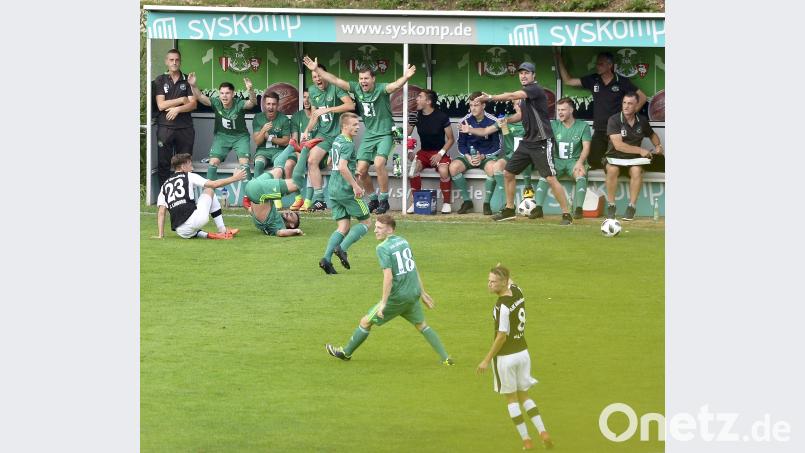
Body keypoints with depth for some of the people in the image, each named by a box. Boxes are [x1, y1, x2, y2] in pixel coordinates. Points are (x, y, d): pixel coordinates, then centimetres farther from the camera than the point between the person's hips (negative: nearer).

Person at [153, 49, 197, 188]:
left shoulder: (187, 80, 9)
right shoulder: (160, 80, 6)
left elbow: (193, 104, 1)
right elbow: (161, 105, -4)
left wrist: (177, 109, -14)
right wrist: (181, 100, -4)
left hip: (185, 127, 1)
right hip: (165, 127, -1)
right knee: (163, 163, -2)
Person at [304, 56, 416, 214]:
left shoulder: (381, 89, -17)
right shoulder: (356, 88, -1)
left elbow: (395, 85, -36)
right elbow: (335, 81, 2)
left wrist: (406, 77, -57)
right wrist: (317, 69, 0)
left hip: (385, 134, -6)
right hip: (369, 135, 6)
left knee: (379, 164, -25)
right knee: (361, 170, 0)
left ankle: (384, 200, -12)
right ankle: (373, 199, 21)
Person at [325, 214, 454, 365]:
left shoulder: (383, 248, -15)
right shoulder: (403, 241, 8)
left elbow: (388, 277, -22)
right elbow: (414, 269, 16)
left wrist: (383, 303, -19)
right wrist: (422, 292, 23)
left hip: (397, 296, -7)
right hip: (414, 294, 7)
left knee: (366, 322, 9)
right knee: (422, 325, 22)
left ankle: (346, 352, 23)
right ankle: (445, 358, 17)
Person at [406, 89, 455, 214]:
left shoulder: (442, 117, -8)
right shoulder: (417, 116, 3)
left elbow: (451, 139, -3)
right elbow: (407, 133, 6)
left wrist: (440, 154, -14)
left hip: (440, 152, -3)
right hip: (424, 152, 3)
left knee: (443, 171, -35)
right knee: (413, 167, -30)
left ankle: (446, 203, -14)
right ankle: (415, 202, -16)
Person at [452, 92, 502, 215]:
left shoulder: (492, 121, -7)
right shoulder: (465, 121, 0)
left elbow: (497, 147, -3)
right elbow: (461, 145, 7)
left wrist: (482, 157, -17)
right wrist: (468, 157, -13)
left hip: (487, 155, -3)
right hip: (469, 155, 3)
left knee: (492, 167, -37)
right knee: (453, 167, -26)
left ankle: (487, 203, -22)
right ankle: (467, 201, -13)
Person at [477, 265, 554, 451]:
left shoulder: (502, 307, -23)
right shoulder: (517, 292, -1)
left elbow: (502, 337, -21)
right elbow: (510, 282, 27)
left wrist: (486, 360, -15)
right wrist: (502, 271, 45)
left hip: (506, 357, -7)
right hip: (523, 352, 7)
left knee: (511, 399, 7)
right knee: (524, 396, 18)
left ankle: (526, 440, 8)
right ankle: (543, 432, 6)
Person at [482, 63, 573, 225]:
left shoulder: (535, 90, -14)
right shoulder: (525, 93, 13)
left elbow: (512, 96, -26)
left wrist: (491, 97, -21)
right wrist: (507, 120, 7)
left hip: (542, 142, -9)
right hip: (527, 141, 9)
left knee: (551, 179, -13)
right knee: (508, 173, 12)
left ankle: (566, 214, -9)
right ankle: (509, 210, 25)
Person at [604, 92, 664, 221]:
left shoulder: (642, 121, 5)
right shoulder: (614, 120, -10)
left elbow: (652, 135, 28)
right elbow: (618, 145, -19)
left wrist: (658, 146, 6)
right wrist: (639, 150, -21)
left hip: (634, 158, 2)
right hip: (615, 157, -2)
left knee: (636, 170, -31)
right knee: (612, 170, -35)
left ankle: (631, 207, -22)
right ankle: (611, 205, -21)